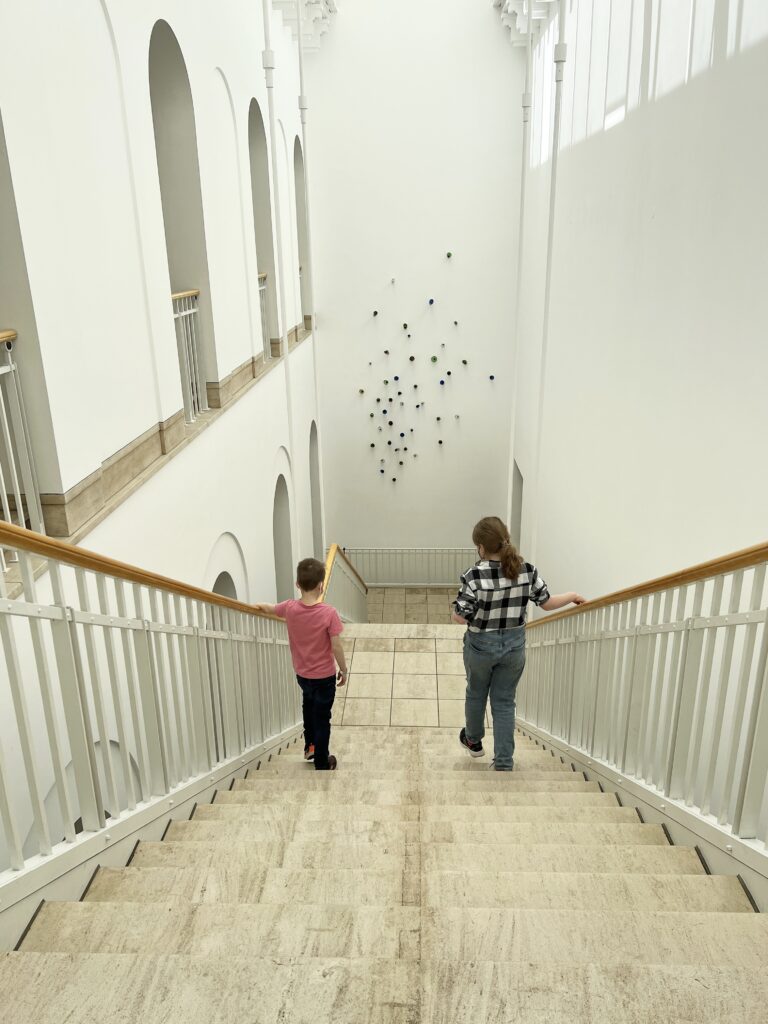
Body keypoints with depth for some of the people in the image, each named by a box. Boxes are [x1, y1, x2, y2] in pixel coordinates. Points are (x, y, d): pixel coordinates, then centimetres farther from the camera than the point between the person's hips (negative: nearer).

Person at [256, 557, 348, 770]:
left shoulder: (290, 608, -14)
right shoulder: (328, 613, -25)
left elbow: (270, 609, 7)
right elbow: (336, 646, -20)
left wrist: (259, 606, 30)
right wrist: (343, 669, -4)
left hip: (302, 674, 5)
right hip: (324, 676, -4)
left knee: (309, 708, 31)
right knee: (322, 719, 10)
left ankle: (309, 746, 47)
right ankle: (322, 764, 23)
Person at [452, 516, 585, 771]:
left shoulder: (475, 575, -23)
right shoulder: (527, 571, -11)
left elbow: (461, 617, -21)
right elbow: (547, 603, 0)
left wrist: (455, 610, 3)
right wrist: (573, 596, 18)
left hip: (481, 645, -3)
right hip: (514, 645, 3)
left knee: (476, 694, 23)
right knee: (504, 702, 15)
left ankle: (474, 740, 45)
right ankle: (504, 762, 16)